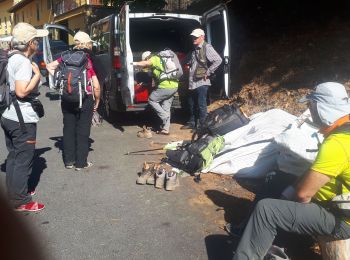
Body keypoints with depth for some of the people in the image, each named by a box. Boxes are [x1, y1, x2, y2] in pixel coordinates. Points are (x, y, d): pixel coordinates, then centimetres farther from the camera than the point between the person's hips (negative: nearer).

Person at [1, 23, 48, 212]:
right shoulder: (23, 62, -18)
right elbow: (22, 91, -26)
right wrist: (37, 75, -14)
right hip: (23, 120, -9)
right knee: (23, 161, 0)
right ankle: (21, 201, 10)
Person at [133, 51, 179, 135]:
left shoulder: (155, 59, -1)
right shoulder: (162, 59, 26)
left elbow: (145, 63, -21)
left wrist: (135, 63, -14)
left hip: (165, 86, -9)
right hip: (174, 86, 9)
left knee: (152, 100, 8)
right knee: (166, 108, 14)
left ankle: (165, 117, 2)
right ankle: (166, 129, 15)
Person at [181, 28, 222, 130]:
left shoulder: (207, 47, -10)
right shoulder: (194, 49, 15)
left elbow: (218, 60, -18)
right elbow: (187, 61, 30)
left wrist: (208, 72, -15)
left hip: (201, 82, -9)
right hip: (192, 82, 9)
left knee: (201, 104, -3)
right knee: (191, 103, 17)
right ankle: (192, 123, 32)